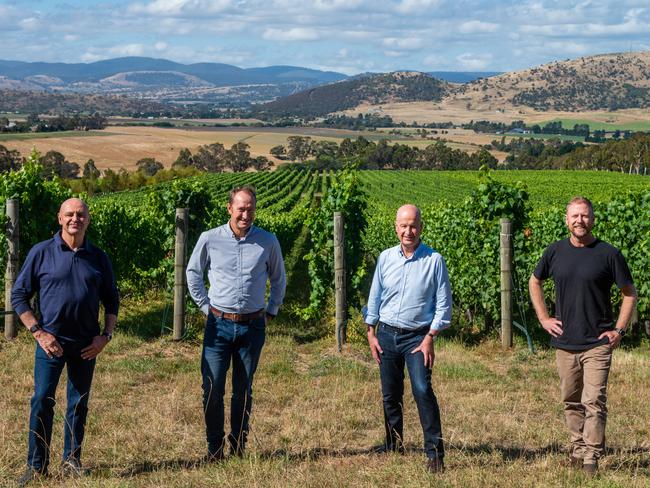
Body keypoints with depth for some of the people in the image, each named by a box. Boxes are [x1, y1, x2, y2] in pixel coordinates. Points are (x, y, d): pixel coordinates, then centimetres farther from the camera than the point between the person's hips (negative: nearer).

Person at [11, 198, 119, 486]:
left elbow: (111, 300, 12)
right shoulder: (41, 253, -3)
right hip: (51, 341, -2)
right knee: (42, 402, -4)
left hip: (86, 344, 2)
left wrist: (106, 336, 0)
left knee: (79, 404, 9)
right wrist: (38, 332, -9)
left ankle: (71, 460, 22)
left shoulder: (98, 258, 5)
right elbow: (19, 295, -1)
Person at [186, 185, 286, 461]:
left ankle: (238, 448, 18)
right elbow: (193, 273, 13)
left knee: (243, 391, 8)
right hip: (219, 324, -1)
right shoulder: (210, 239, -2)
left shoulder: (268, 242, 1)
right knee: (212, 389, -4)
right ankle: (214, 448, 8)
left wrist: (271, 311, 14)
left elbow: (279, 279, 17)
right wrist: (205, 306, 8)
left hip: (252, 326, 1)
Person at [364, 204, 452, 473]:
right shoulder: (385, 258, 5)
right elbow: (374, 297, 12)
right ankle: (394, 449, 23)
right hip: (387, 334, 4)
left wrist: (430, 338, -9)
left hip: (417, 337, -4)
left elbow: (443, 304, -3)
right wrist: (371, 333, 7)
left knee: (422, 390, -18)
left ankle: (435, 453, -15)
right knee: (390, 396, 9)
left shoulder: (434, 260, -5)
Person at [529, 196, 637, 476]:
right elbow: (535, 282, 19)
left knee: (594, 402, -8)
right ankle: (577, 448, 27)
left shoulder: (608, 254, -6)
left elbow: (629, 293, 2)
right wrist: (543, 318, 10)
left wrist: (619, 330, -5)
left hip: (597, 344, -3)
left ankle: (591, 458, -2)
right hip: (564, 342, 4)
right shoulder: (555, 252, 2)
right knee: (571, 401, 13)